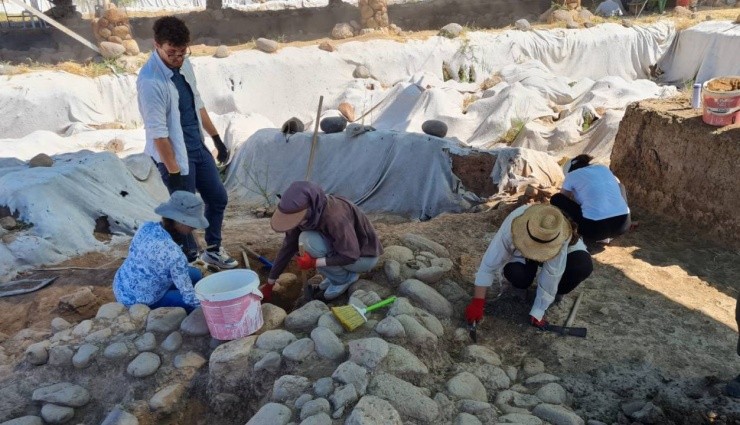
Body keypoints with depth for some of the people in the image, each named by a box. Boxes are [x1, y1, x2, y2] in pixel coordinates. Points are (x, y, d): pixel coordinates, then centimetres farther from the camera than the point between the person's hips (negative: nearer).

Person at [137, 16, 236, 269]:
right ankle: (188, 262, 23)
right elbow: (158, 133, -24)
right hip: (174, 154, -8)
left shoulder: (184, 65, 1)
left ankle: (213, 249, 37)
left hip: (198, 147, 8)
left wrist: (216, 138, 16)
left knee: (218, 198, 17)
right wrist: (173, 173, -22)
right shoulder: (150, 81, -24)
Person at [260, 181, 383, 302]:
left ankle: (345, 278, -5)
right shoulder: (304, 216, -11)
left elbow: (351, 256, -29)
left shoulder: (335, 217, -35)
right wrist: (269, 284, 0)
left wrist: (314, 262, -28)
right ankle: (336, 272, 8)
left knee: (309, 240, -24)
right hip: (342, 247, 8)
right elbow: (288, 248, -4)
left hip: (365, 256, -8)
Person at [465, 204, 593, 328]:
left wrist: (537, 312, -30)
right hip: (521, 255, 0)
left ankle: (556, 292, 0)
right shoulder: (511, 227, -40)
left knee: (583, 266, -29)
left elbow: (551, 275, -35)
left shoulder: (561, 239, -42)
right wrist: (477, 303, -35)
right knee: (516, 275, -32)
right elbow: (489, 264, -34)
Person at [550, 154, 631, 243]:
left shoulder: (572, 175, 10)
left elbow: (563, 200, 23)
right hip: (623, 225, 5)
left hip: (596, 228, -5)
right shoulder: (604, 168, 21)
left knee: (556, 199, 12)